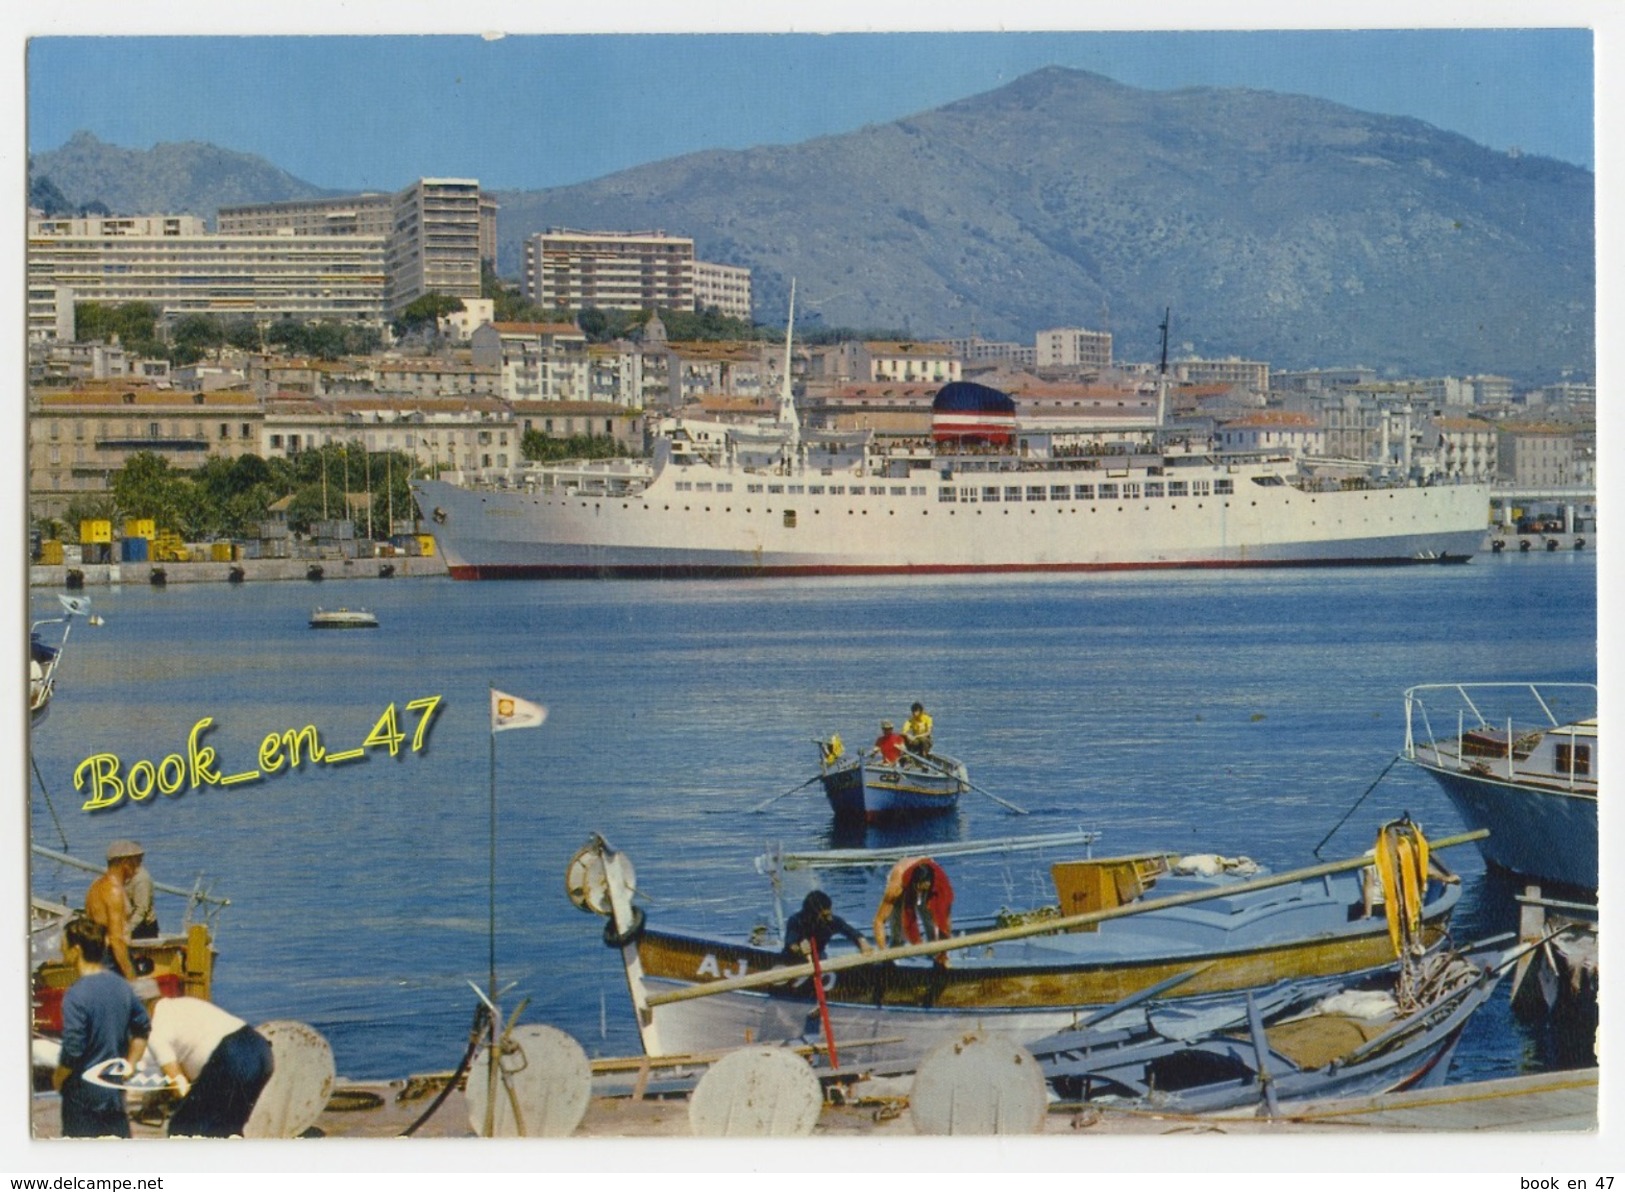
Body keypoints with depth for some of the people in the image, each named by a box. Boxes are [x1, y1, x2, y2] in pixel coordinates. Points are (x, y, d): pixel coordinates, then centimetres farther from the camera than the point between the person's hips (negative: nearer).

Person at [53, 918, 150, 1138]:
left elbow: (73, 1050, -22)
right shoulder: (121, 986, 1)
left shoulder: (76, 995, -21)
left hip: (84, 1091, -7)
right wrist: (129, 1064, 16)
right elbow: (143, 1028, 11)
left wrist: (57, 1078, -6)